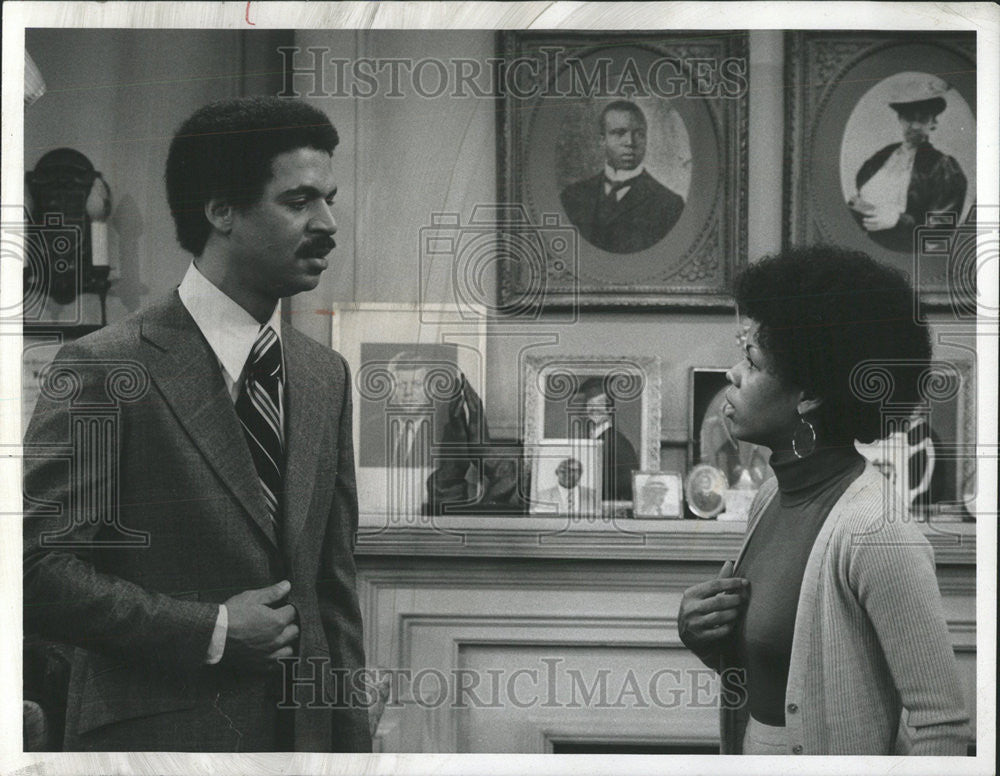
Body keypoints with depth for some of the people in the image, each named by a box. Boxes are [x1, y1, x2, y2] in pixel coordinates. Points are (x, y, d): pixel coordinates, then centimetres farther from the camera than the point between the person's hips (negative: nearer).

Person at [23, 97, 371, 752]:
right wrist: (211, 631, -16)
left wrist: (354, 741, 7)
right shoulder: (105, 369, -10)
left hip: (308, 729, 6)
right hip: (156, 735, -5)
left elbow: (334, 583, 13)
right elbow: (37, 573, -14)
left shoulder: (325, 376, 10)